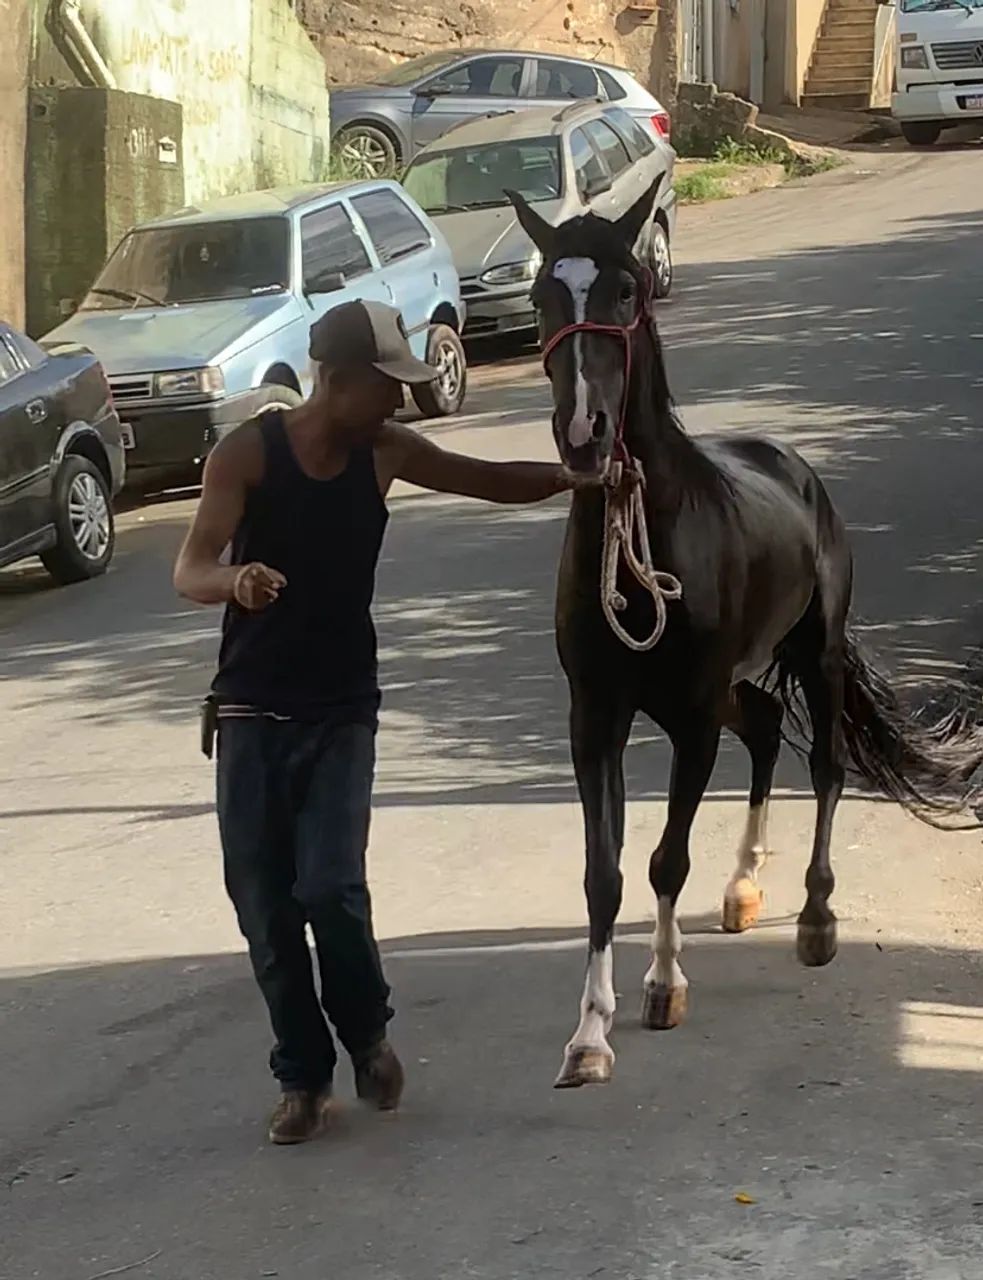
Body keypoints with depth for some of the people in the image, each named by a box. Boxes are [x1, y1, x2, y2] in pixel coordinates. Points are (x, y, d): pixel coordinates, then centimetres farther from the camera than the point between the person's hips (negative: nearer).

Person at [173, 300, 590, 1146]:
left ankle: (367, 1031, 14)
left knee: (331, 887, -14)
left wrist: (574, 476, -3)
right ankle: (304, 1076, 19)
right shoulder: (250, 452, -11)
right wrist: (235, 580, -41)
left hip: (342, 711, 1)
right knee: (262, 903, 1)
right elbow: (190, 571, -18)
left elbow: (492, 481, 13)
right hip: (253, 712, -1)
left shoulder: (385, 452, 1)